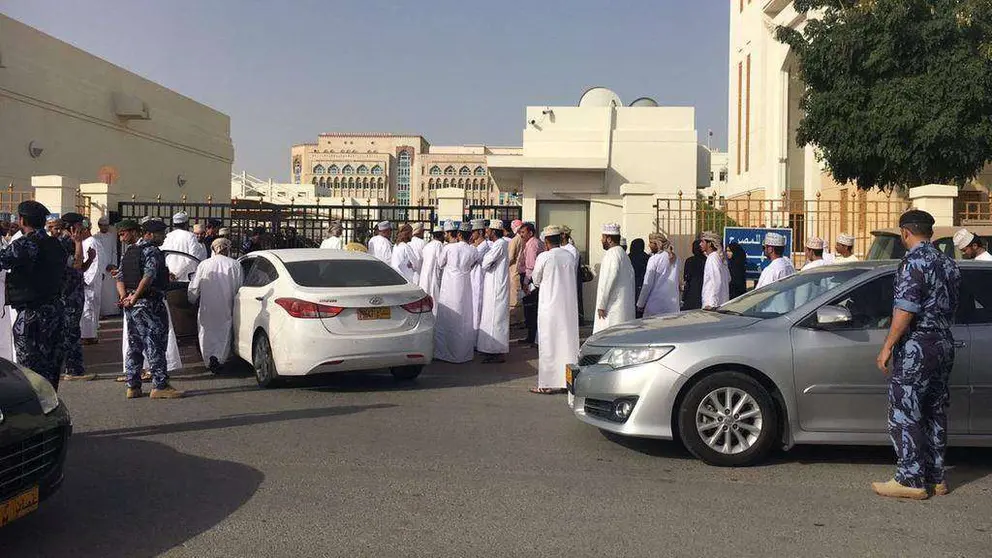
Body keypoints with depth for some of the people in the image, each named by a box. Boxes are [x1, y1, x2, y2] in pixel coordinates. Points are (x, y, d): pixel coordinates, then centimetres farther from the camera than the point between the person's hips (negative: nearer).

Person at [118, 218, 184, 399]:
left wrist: (125, 297, 2)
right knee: (156, 346, -4)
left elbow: (120, 279, 15)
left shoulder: (128, 252, 18)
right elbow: (149, 277, -24)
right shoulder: (153, 252, -11)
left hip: (131, 306, 9)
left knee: (134, 346, 13)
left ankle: (132, 386, 16)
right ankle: (159, 386, -3)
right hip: (149, 304, -9)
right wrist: (134, 298, -17)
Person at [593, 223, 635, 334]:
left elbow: (607, 281, -18)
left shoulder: (611, 254, -14)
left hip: (612, 307, -10)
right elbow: (631, 278, 19)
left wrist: (601, 305, -15)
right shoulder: (624, 254, 16)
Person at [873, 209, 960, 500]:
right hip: (945, 345, 9)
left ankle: (910, 480, -1)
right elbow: (951, 307, 16)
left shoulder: (913, 262, -15)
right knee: (935, 413, 14)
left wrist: (887, 347, -18)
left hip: (916, 348, -9)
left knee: (904, 415, -3)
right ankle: (936, 477, 21)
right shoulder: (949, 263, 13)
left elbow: (905, 310, -21)